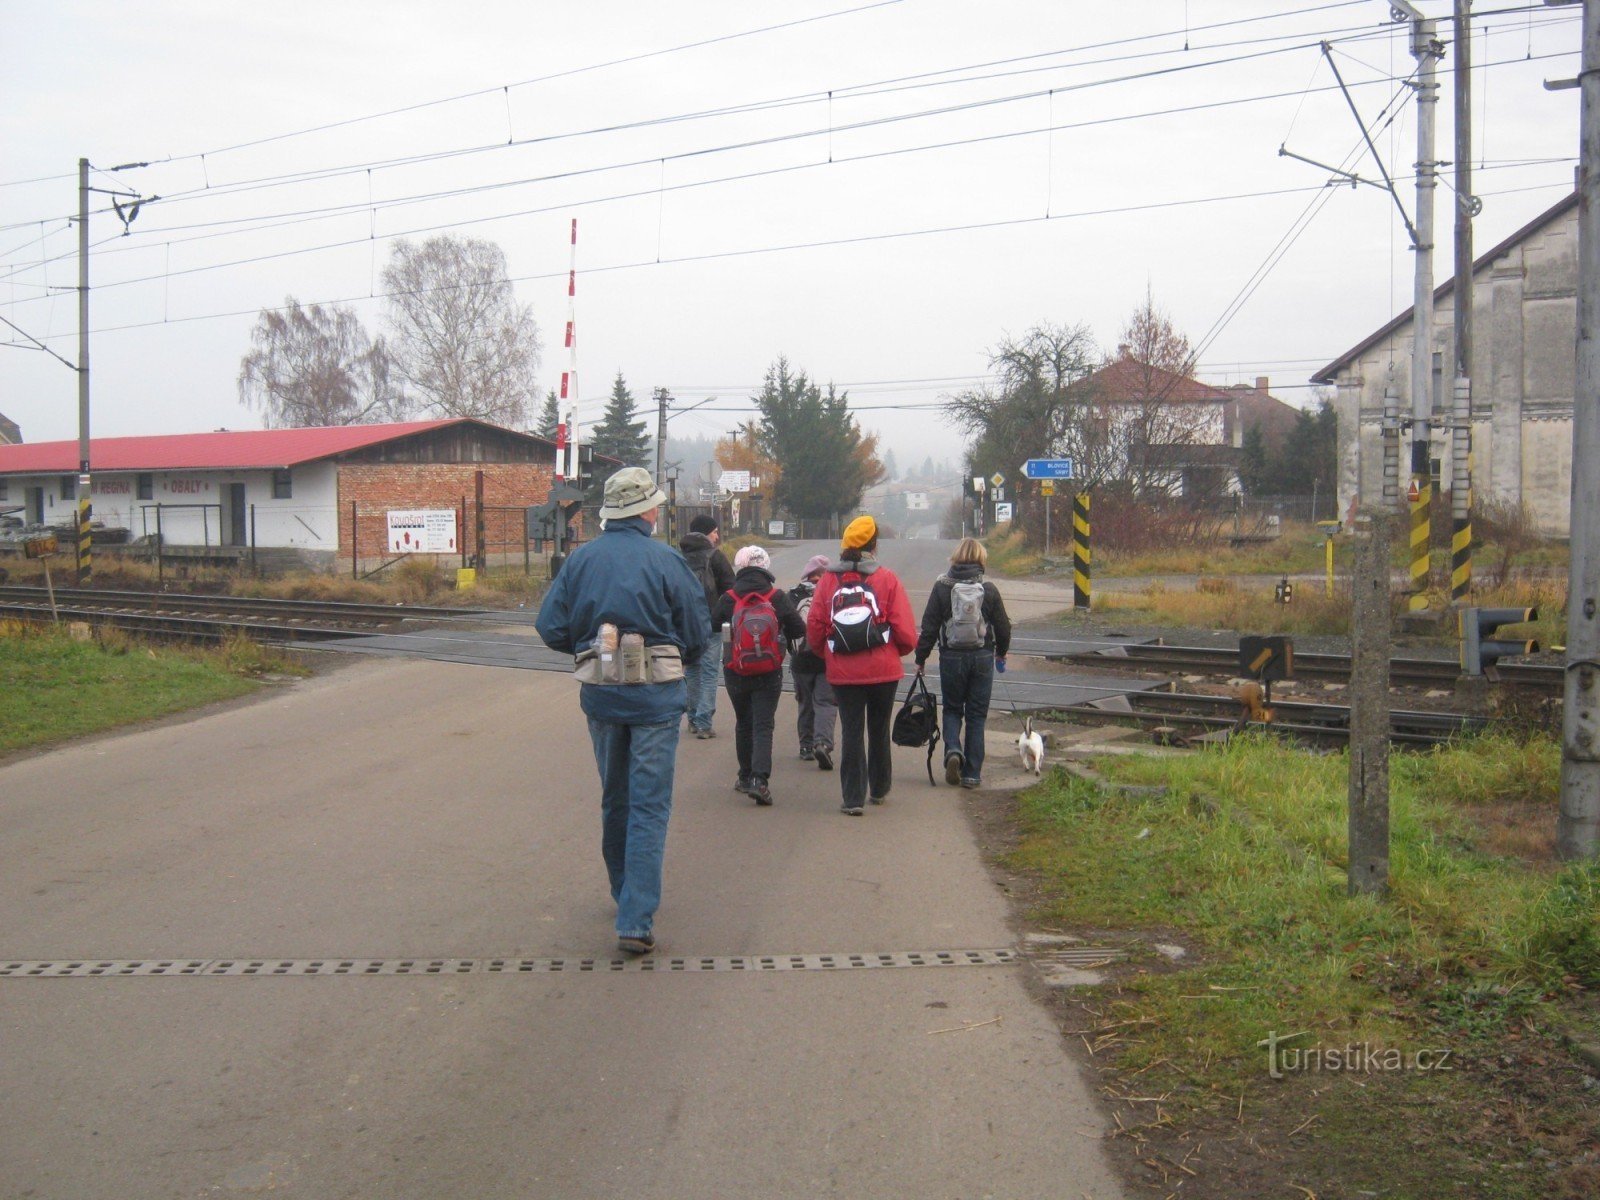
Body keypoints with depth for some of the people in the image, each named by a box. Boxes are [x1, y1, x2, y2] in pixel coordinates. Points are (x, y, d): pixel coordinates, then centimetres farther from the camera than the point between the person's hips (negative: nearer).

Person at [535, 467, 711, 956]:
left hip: (600, 695, 4)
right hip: (656, 696, -4)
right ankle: (636, 921, -7)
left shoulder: (580, 560, 1)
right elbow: (698, 634, -5)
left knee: (614, 800, 20)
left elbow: (550, 627, -1)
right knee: (649, 808, -1)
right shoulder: (666, 561, -8)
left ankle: (626, 895, 34)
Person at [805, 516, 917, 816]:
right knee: (879, 731, 17)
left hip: (843, 672, 0)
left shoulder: (828, 580, 0)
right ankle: (879, 789, 30)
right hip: (883, 670, 0)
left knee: (851, 732, 7)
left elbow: (813, 628, 0)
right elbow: (906, 631, -8)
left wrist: (827, 656, 18)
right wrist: (899, 650, 13)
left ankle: (852, 798, 2)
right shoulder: (886, 579, -5)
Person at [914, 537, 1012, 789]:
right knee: (976, 715, 9)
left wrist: (921, 658, 4)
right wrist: (1001, 653, 22)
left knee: (952, 709, 16)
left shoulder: (942, 587, -6)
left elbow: (929, 627, -6)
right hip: (982, 657, 1)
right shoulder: (988, 589, -3)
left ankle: (953, 750, -11)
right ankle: (972, 773, 8)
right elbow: (1003, 626, 4)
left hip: (951, 657, -1)